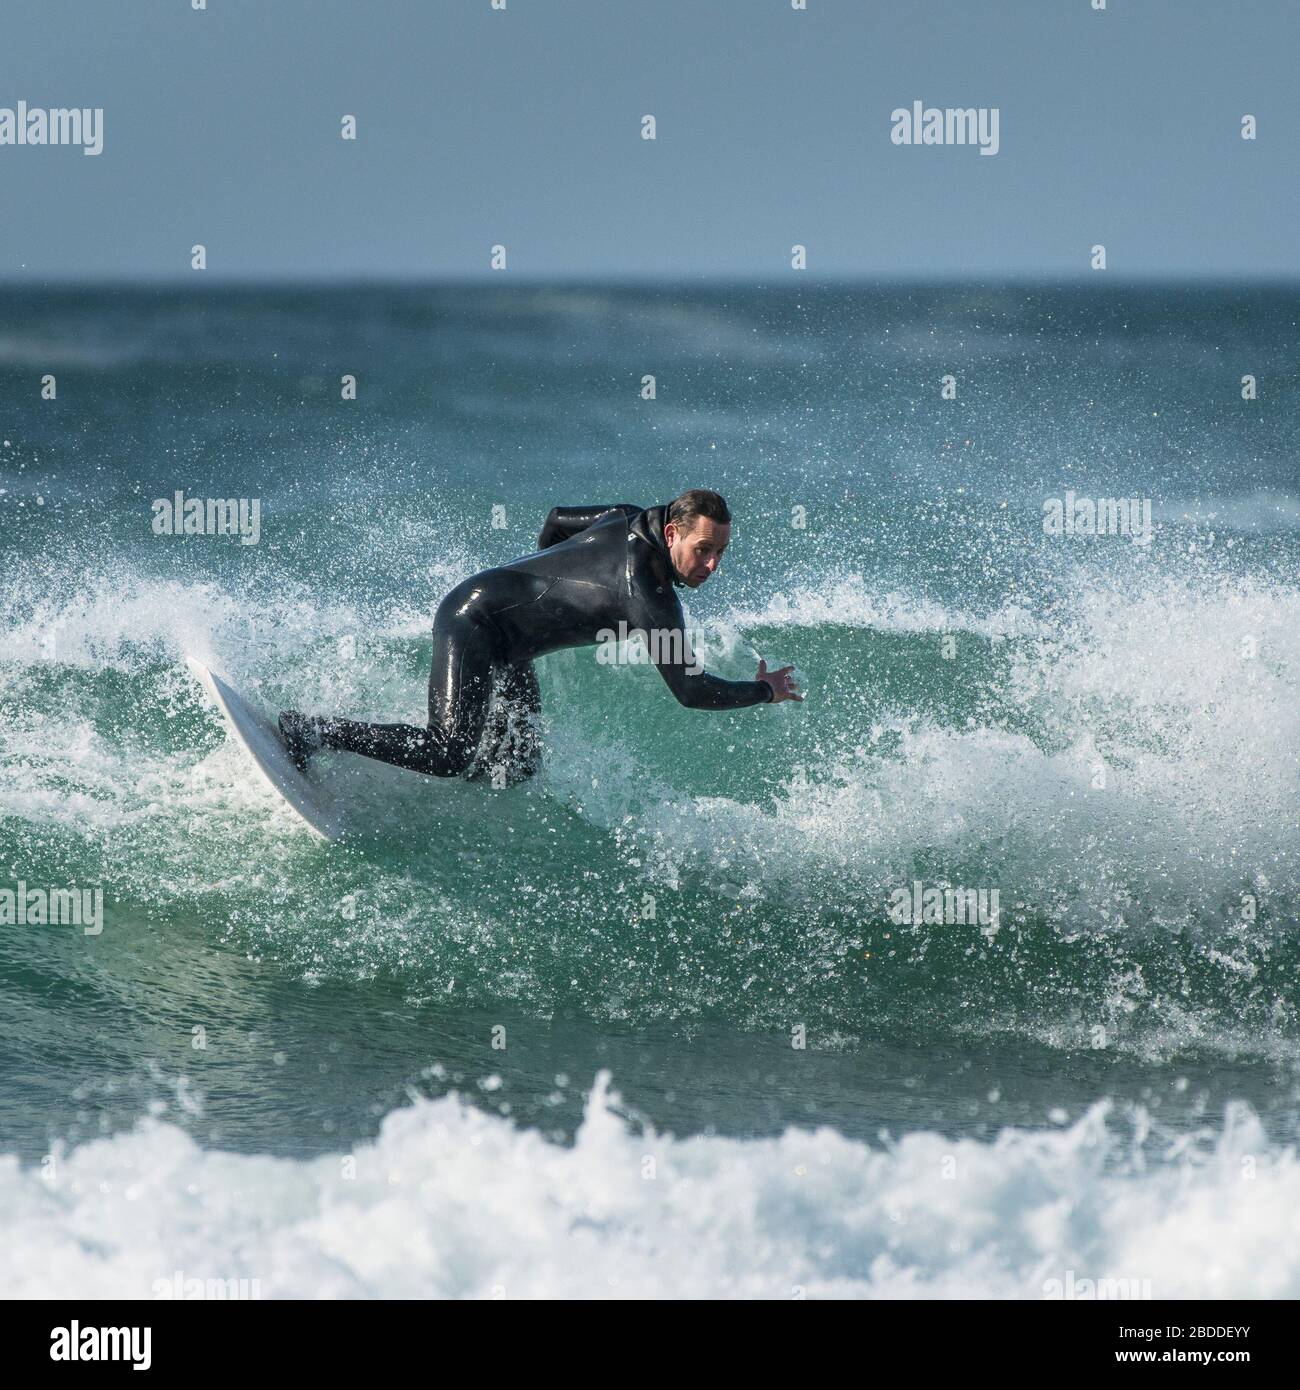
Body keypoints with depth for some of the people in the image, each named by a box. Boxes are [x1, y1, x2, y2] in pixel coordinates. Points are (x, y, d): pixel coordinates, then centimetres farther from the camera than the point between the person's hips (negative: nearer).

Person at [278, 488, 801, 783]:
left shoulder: (634, 520, 0)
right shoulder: (650, 593, -25)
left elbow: (558, 518, 17)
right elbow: (690, 689, -21)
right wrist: (763, 691, -7)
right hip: (474, 619, -10)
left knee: (515, 768, 3)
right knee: (450, 752, -24)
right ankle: (309, 731, -16)